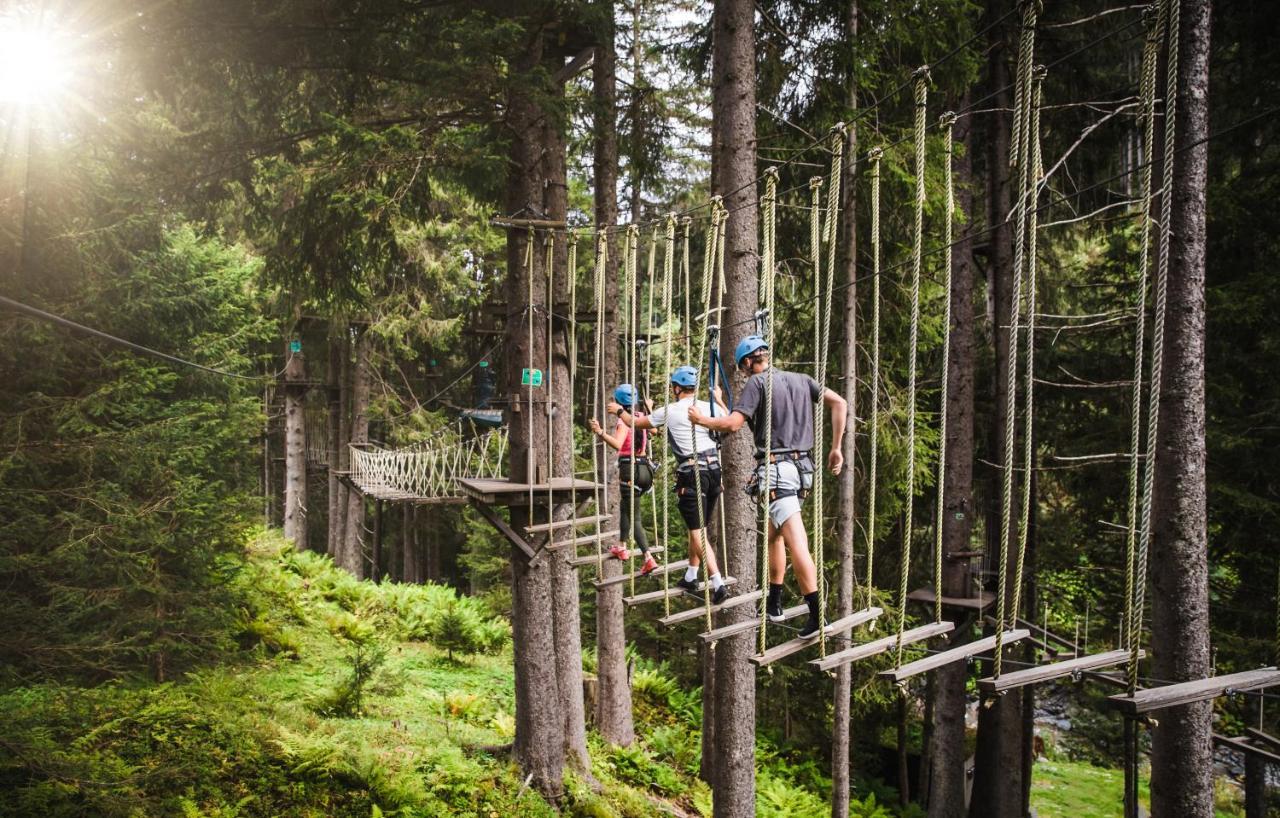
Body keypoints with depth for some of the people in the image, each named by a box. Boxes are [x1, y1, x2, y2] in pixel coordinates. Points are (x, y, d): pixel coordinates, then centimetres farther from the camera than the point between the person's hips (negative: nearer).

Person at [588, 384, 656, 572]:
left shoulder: (623, 421, -12)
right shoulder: (641, 417, 9)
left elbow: (617, 444, -30)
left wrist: (600, 433, -40)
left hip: (630, 469, -8)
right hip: (644, 468, 8)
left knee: (634, 517, -5)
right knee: (625, 506, 27)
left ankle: (649, 559, -15)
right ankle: (621, 545, 39)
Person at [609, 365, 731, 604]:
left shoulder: (669, 411, -3)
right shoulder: (709, 408, 7)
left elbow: (635, 423, 12)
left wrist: (619, 411, 31)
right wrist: (720, 400, 42)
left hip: (691, 474, -6)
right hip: (714, 470, 6)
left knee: (697, 532, -6)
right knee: (698, 528, 19)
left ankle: (718, 584, -16)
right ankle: (690, 578, 29)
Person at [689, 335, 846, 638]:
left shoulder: (757, 382, -4)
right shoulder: (801, 380, 16)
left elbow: (732, 424, -13)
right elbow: (839, 403, 10)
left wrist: (701, 419, 6)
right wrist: (836, 449, 12)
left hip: (776, 469, -7)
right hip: (802, 468, 7)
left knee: (796, 542, -13)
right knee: (774, 533, 21)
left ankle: (817, 614, -20)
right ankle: (774, 603, 27)